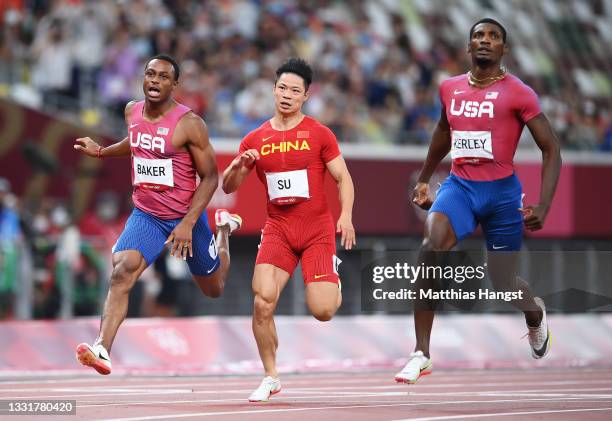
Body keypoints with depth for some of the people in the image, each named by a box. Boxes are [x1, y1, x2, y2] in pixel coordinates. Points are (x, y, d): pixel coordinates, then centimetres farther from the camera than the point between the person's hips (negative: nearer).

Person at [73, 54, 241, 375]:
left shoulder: (189, 124, -18)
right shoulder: (132, 112, -1)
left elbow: (210, 177, -14)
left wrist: (188, 224, -21)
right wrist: (101, 152, 11)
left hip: (186, 217, -3)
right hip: (146, 215, 3)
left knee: (214, 289, 19)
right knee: (121, 274, -25)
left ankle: (224, 228, 49)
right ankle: (102, 350, -34)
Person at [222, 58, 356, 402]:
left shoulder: (319, 134, 0)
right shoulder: (255, 140, 7)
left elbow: (343, 178, 0)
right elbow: (227, 187, 12)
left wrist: (346, 216, -16)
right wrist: (240, 166, -10)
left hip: (317, 229, -2)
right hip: (277, 229, 2)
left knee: (322, 311, -12)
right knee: (263, 301, -17)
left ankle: (334, 281, 27)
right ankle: (271, 377, -1)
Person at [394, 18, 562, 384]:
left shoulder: (518, 93, -8)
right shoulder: (450, 89, 6)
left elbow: (551, 149, -6)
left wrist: (543, 206, -16)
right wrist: (424, 178, 33)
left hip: (501, 192, -3)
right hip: (459, 186, 3)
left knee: (503, 285, 7)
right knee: (432, 248, -26)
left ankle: (536, 313, 48)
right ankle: (421, 355, -24)